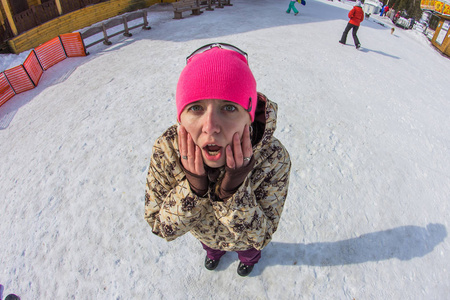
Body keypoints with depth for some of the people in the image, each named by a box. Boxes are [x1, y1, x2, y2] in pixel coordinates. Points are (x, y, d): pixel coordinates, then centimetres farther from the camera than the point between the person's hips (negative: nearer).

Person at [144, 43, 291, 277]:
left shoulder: (274, 157, -41)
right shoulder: (166, 149, -37)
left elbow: (259, 237, -30)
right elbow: (162, 228, -26)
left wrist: (233, 190, -50)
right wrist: (193, 188, -46)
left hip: (243, 238, -1)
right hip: (205, 232, 2)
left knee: (249, 251, 37)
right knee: (209, 245, 39)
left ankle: (250, 259, 77)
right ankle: (214, 252, 78)